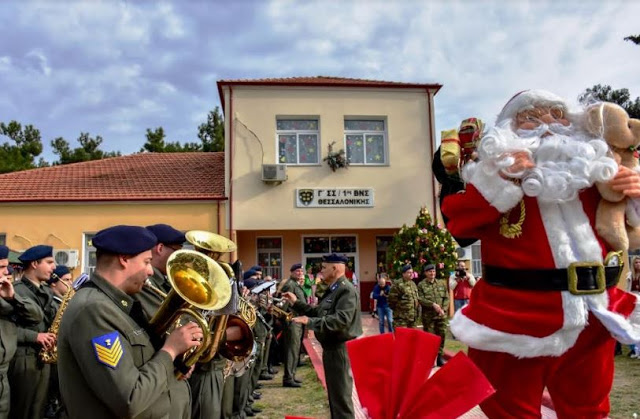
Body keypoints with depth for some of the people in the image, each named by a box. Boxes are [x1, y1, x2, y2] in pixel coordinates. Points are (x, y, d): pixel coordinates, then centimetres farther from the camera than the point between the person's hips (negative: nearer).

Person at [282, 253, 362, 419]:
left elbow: (342, 319, -31)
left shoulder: (346, 290, -18)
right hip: (331, 348, 11)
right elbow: (317, 312, 18)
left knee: (341, 396, -4)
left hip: (340, 349, -11)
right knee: (334, 393, 20)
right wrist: (296, 302, 11)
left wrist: (310, 322, -32)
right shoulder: (332, 290, 16)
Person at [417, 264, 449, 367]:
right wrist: (433, 304, -18)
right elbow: (420, 299, -10)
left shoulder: (442, 283, 10)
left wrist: (443, 309, -7)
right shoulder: (421, 285, -1)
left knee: (442, 336, 7)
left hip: (442, 316, 3)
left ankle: (440, 357, 19)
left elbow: (446, 298, 7)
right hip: (428, 316, -3)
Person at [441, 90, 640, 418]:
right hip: (517, 318, -4)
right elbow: (457, 222, -16)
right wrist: (500, 180, -24)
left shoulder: (594, 169, 12)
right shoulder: (495, 173, -1)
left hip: (591, 318, 4)